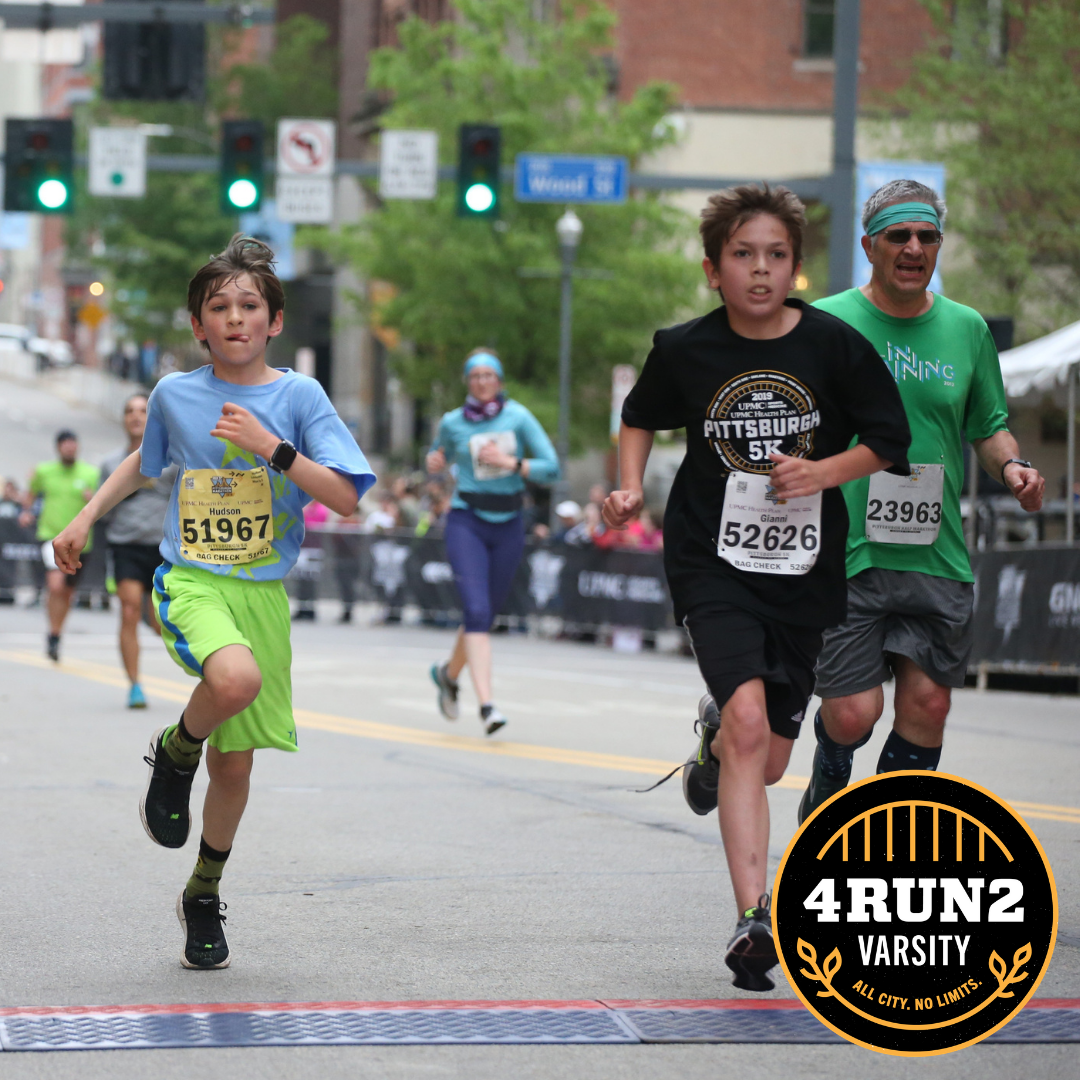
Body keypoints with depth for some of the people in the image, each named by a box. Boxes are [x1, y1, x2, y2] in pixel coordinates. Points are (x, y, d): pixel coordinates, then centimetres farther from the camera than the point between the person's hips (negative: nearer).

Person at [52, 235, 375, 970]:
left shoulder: (298, 396, -1)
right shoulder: (175, 394, 4)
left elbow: (346, 498, -9)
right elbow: (146, 461, 26)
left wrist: (271, 447, -19)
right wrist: (86, 519, 22)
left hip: (264, 592, 1)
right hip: (191, 582, -1)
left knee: (237, 763, 6)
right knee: (235, 679, -35)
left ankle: (204, 896, 29)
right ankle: (175, 752, -2)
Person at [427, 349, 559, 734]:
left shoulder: (518, 416, -1)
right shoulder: (452, 422, 3)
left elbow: (551, 468, -5)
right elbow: (439, 457, 23)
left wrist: (509, 462, -16)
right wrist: (434, 461, 0)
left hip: (508, 528, 2)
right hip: (466, 523, -2)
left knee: (486, 615, 11)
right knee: (477, 611, -18)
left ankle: (449, 673, 40)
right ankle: (486, 704, -24)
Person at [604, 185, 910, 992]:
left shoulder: (835, 346, -6)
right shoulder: (686, 351, -4)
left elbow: (889, 441, 3)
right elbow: (643, 418, 16)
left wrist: (822, 473, -14)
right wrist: (632, 488, -1)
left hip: (804, 573, 2)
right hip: (714, 562, -2)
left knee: (767, 764, 11)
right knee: (748, 720, -24)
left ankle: (712, 749, 50)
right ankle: (754, 918, -25)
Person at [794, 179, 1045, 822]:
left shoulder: (967, 329, 10)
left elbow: (989, 424, 19)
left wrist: (1012, 467, 0)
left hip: (939, 557, 3)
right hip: (845, 553, -3)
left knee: (927, 704, 0)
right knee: (853, 712, -9)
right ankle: (827, 794, 25)